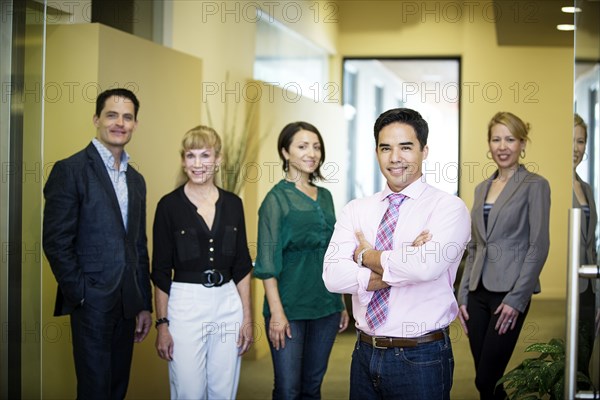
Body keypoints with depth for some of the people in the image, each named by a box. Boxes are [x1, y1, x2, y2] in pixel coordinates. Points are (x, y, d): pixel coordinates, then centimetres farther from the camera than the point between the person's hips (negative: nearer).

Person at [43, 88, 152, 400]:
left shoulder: (136, 180, 14)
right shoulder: (70, 170, -7)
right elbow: (56, 242, -12)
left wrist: (145, 304, 13)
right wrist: (80, 295, -14)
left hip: (127, 304, 6)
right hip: (92, 301, -6)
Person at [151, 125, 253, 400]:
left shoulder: (232, 203, 6)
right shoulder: (170, 205, -4)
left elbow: (242, 266, 9)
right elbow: (161, 270, -2)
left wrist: (247, 317, 5)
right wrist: (162, 323, -5)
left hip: (228, 304, 3)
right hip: (185, 305, -3)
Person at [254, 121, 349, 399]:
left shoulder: (325, 196, 12)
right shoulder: (277, 198, -6)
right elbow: (267, 260, -10)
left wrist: (341, 304, 14)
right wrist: (276, 311, -16)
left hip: (326, 306, 6)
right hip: (290, 306, -6)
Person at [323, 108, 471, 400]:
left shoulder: (449, 208, -7)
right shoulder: (356, 210, 5)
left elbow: (426, 267, -26)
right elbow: (333, 276, -9)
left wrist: (367, 255, -10)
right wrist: (398, 268, -18)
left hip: (421, 358, -4)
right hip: (365, 354, 4)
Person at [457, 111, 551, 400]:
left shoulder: (535, 186, -4)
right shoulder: (482, 188, 15)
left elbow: (539, 246, -10)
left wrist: (516, 299, -15)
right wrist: (463, 295, 10)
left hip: (509, 292, -6)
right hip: (479, 292, 6)